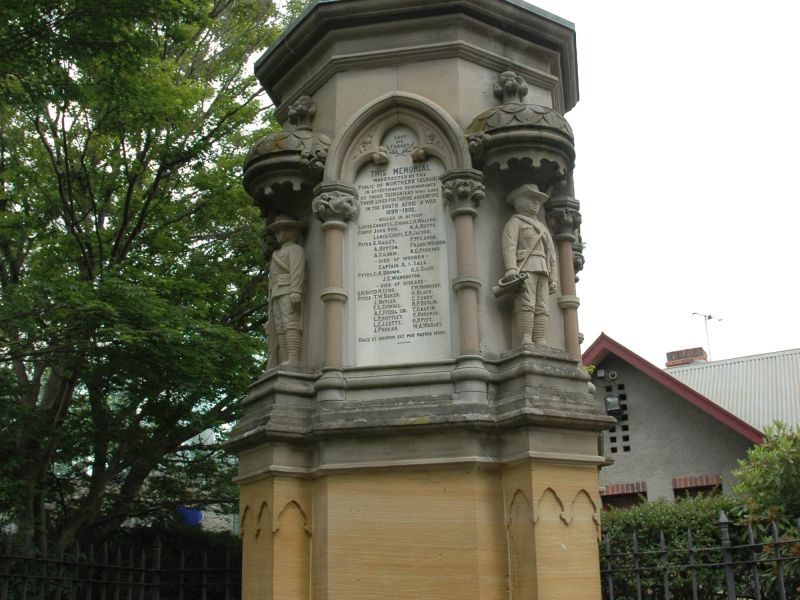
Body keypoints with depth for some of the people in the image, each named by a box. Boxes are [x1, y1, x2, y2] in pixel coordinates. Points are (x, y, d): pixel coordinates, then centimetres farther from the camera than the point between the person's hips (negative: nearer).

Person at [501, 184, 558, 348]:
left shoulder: (542, 227, 31)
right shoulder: (515, 221, 10)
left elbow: (551, 254, 26)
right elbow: (508, 244, -6)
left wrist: (553, 279, 14)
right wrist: (511, 268, -23)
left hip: (542, 271, 7)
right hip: (524, 268, -7)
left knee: (542, 308, -6)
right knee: (526, 304, -20)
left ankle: (540, 345, -12)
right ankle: (525, 343, -28)